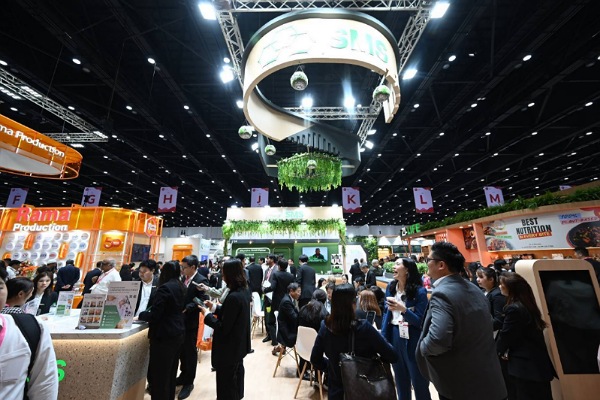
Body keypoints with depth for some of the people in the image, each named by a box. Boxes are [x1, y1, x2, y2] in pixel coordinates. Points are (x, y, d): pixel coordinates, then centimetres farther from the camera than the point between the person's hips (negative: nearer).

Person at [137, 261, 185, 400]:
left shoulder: (165, 287, -17)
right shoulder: (181, 287, 7)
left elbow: (154, 314, -19)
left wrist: (140, 315, 1)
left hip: (164, 335, -9)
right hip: (177, 334, 9)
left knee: (158, 374, 4)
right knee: (170, 373, 21)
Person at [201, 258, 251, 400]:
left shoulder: (233, 297, -33)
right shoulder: (244, 291, -4)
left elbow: (223, 327, -25)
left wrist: (207, 314, -13)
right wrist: (215, 307, 4)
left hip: (229, 347, -9)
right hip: (239, 344, 9)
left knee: (227, 383, 13)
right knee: (236, 376, 28)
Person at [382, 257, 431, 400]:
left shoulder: (419, 291, -14)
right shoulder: (390, 287, 0)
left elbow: (421, 321, -15)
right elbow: (386, 313, 5)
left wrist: (403, 309, -30)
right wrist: (383, 337, 2)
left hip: (412, 340, -4)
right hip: (394, 337, 5)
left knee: (418, 381, 11)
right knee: (400, 379, 21)